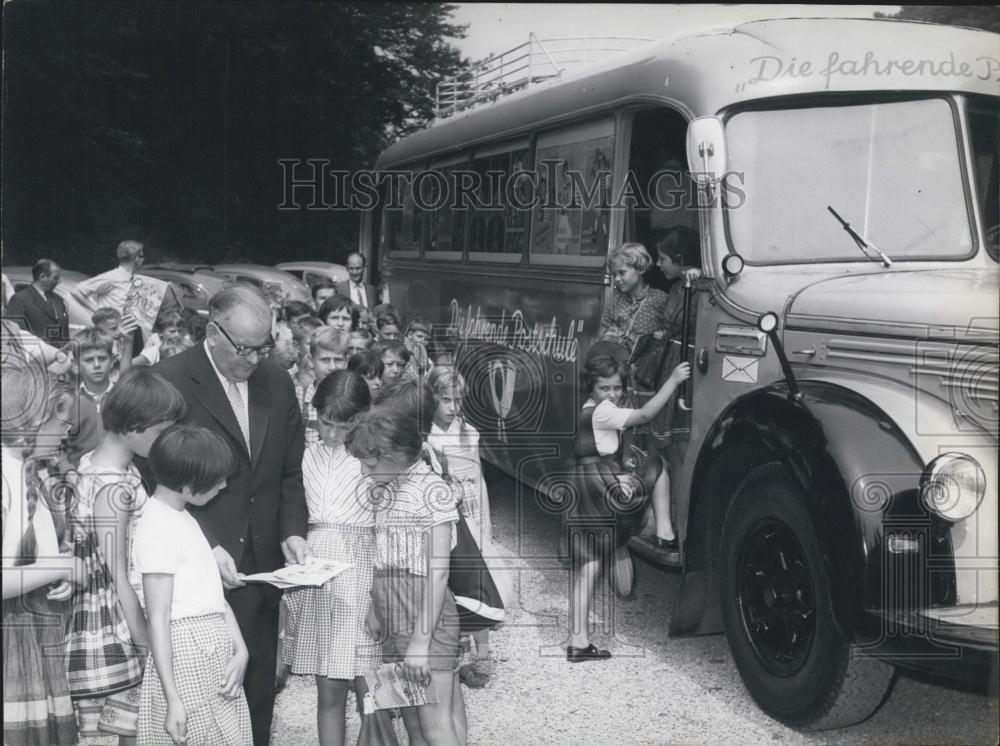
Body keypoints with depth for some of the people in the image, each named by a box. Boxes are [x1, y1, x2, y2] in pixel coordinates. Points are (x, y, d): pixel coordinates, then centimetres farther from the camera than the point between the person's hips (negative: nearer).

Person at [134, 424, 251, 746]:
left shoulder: (186, 520, 13)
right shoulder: (159, 528, -14)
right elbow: (158, 621, -16)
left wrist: (240, 649, 0)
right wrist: (173, 700, -17)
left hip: (217, 654, 9)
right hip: (187, 655, -9)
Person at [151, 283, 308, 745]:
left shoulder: (277, 383, 8)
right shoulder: (169, 382, -9)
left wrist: (292, 530, -1)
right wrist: (207, 545, -19)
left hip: (262, 566, 5)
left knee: (258, 694, 12)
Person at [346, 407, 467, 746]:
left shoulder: (432, 490, -11)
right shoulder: (385, 491, 11)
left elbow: (437, 574, -15)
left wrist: (421, 640, -17)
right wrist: (375, 607, 3)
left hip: (426, 615, -7)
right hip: (392, 619, 7)